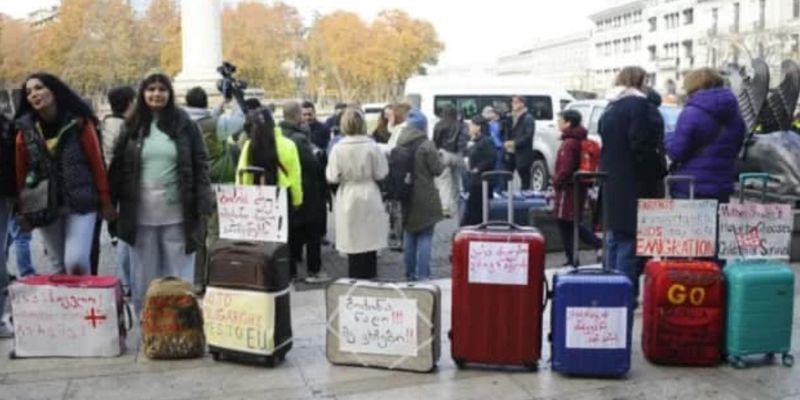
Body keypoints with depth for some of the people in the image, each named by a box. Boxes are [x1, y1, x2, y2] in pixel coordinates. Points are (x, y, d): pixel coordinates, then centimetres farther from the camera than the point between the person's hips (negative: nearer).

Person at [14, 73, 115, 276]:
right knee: (59, 268, 10)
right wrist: (22, 210, 11)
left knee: (76, 262, -16)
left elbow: (97, 163, -2)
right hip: (44, 207, 3)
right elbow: (21, 171, 10)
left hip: (81, 203, -3)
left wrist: (105, 202, -1)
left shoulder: (79, 122, -5)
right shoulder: (25, 129, 3)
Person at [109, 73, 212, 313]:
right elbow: (117, 168, 9)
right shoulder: (132, 127, 7)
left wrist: (203, 204, -8)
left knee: (178, 276, 5)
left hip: (177, 214, -2)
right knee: (144, 276, 9)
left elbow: (200, 165, 0)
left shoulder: (185, 125, 3)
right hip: (141, 214, 2)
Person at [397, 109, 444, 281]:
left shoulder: (400, 144, 3)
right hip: (424, 198, -6)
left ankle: (410, 274, 21)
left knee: (409, 236, 15)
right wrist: (441, 161, 8)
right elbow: (437, 169, -11)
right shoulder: (426, 145, -15)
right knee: (425, 237, 1)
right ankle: (423, 275, -1)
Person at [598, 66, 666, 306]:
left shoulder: (609, 110, 15)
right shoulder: (639, 105, -12)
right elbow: (643, 146, -18)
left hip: (613, 184, 9)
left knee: (615, 238, 14)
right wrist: (660, 170, -8)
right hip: (635, 184, -9)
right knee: (630, 240, -6)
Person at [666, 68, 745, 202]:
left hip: (689, 187, -6)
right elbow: (735, 151, 20)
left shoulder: (691, 113, -13)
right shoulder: (735, 116, 10)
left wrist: (668, 141, 7)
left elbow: (676, 152, -12)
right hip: (722, 187, 6)